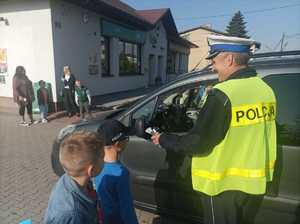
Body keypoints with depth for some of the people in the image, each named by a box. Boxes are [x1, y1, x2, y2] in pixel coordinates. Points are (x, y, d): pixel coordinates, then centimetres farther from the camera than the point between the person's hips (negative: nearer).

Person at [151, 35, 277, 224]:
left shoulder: (223, 95, -25)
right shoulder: (265, 89, 2)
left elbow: (197, 144, -23)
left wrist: (163, 139, -8)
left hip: (224, 185, -7)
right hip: (254, 180, 7)